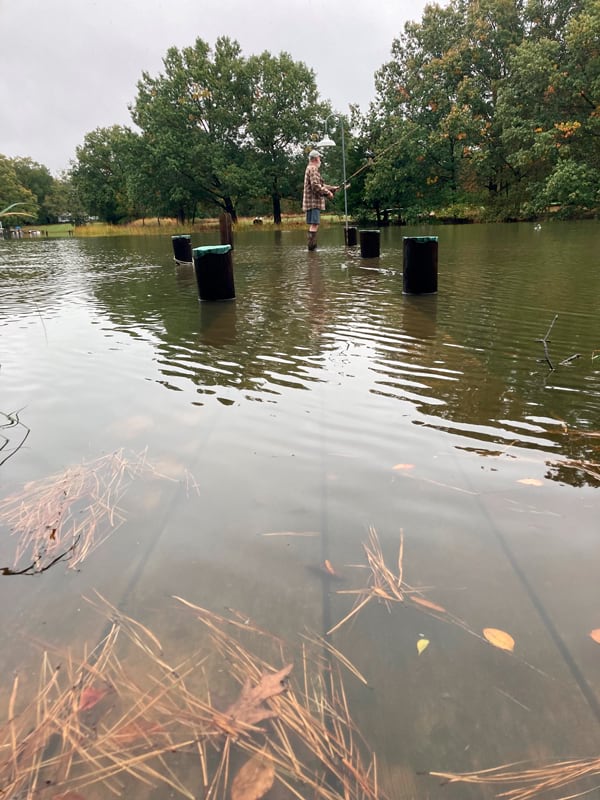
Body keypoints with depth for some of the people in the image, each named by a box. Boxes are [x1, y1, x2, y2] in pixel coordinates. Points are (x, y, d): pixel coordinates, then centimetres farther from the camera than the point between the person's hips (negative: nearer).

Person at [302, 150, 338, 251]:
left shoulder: (311, 169, 24)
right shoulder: (313, 169, -9)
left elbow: (321, 185, 28)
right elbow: (315, 185, -20)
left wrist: (332, 188, 24)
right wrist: (327, 192, -13)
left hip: (311, 202, 10)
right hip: (314, 201, -10)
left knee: (313, 225, 10)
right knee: (314, 224, -13)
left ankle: (313, 246, 12)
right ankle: (311, 246, -15)